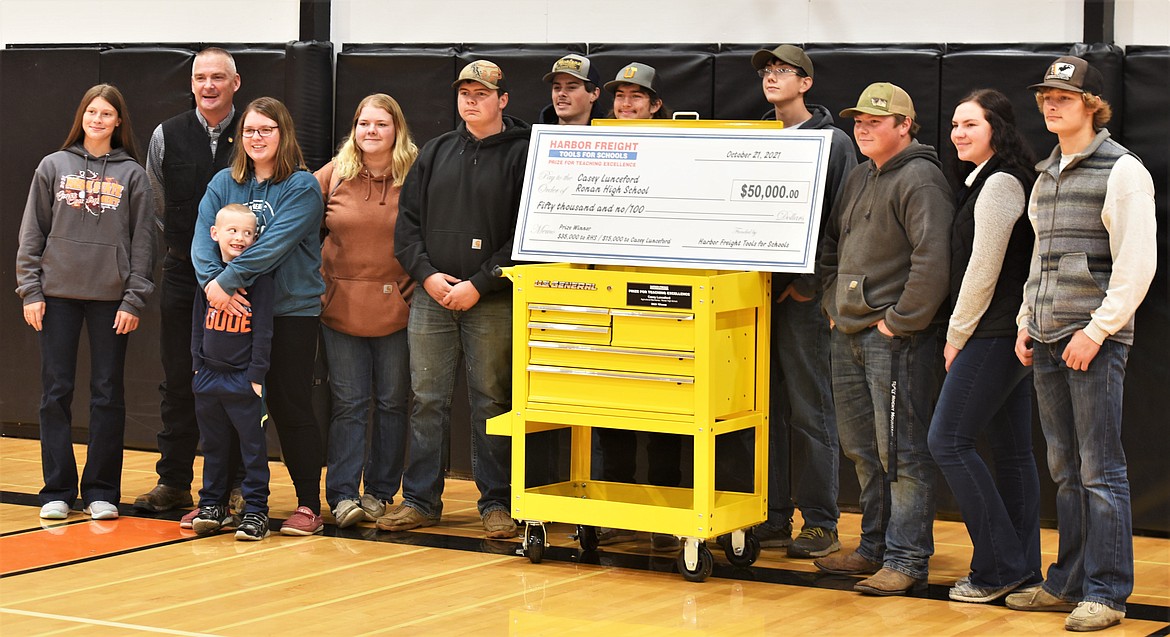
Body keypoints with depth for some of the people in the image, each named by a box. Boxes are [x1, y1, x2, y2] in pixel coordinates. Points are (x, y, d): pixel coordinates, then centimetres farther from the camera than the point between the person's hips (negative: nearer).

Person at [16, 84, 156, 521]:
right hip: (58, 294, 1)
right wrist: (30, 290, -1)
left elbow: (143, 242, 3)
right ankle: (57, 490, 9)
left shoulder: (133, 174, 5)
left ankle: (102, 491, 10)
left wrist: (134, 300, -4)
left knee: (108, 394, 3)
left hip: (111, 298, -1)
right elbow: (32, 233, 7)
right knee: (56, 393, 2)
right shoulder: (54, 166, 7)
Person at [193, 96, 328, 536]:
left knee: (290, 405, -1)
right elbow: (203, 238, -1)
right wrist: (212, 283, -20)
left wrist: (227, 280, -23)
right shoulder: (224, 183, 9)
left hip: (291, 311, -4)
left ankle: (309, 504, 6)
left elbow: (275, 244, -18)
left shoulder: (302, 187, -6)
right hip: (230, 309, 4)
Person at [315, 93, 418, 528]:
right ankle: (343, 495, 2)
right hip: (342, 308, 1)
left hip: (397, 309, -1)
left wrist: (420, 286, -6)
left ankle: (380, 492, 17)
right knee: (348, 403, 2)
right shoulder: (333, 175, 3)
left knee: (392, 403, 7)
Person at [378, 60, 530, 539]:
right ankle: (420, 499, 14)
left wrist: (479, 285, -13)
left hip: (492, 303, -4)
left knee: (492, 402, 2)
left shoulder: (521, 154, -2)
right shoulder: (436, 152, 12)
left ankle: (496, 502, 10)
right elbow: (407, 220, 10)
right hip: (431, 298, 4)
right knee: (426, 401, 6)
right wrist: (427, 274, -5)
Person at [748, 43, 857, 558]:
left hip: (803, 295, -5)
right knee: (765, 409, 7)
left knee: (811, 410, -2)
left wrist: (810, 282, -14)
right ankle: (772, 518, 13)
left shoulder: (833, 142, -1)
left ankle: (821, 524, 3)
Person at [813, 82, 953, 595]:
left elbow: (932, 259, -22)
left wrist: (900, 320, -19)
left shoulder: (919, 178, -12)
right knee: (862, 450, 16)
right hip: (849, 336, 10)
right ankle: (875, 548, 27)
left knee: (901, 453, -6)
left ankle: (906, 559, -3)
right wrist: (834, 303, 14)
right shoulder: (858, 179, 17)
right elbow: (832, 246, 26)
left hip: (896, 338, -10)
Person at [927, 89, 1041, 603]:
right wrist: (963, 333, 14)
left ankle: (998, 566, -5)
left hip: (994, 333, -10)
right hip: (1009, 334, 10)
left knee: (948, 440, -8)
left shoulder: (999, 183, -14)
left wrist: (958, 334, -9)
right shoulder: (987, 181, 17)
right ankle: (1024, 569, 13)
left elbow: (983, 268, -16)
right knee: (1012, 449, 10)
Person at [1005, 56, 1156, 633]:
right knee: (1066, 469, 11)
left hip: (1095, 340, -7)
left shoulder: (1122, 171, -7)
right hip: (1047, 344, 7)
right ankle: (1068, 583, 17)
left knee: (1100, 470, -5)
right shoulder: (1047, 175, 16)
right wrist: (1027, 320, 13)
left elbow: (1137, 265, -13)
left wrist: (1097, 330, -16)